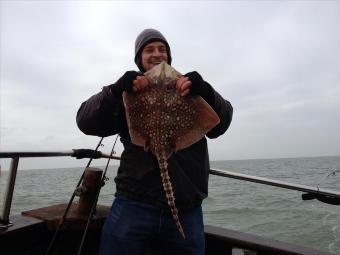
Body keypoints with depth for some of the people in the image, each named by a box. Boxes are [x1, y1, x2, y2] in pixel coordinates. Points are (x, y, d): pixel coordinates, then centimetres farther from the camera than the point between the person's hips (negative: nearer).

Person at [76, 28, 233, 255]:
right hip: (134, 203, -1)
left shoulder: (190, 88, 10)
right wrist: (116, 90, -19)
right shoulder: (129, 92, 9)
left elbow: (219, 126, -1)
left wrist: (205, 92, -21)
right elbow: (86, 122, -2)